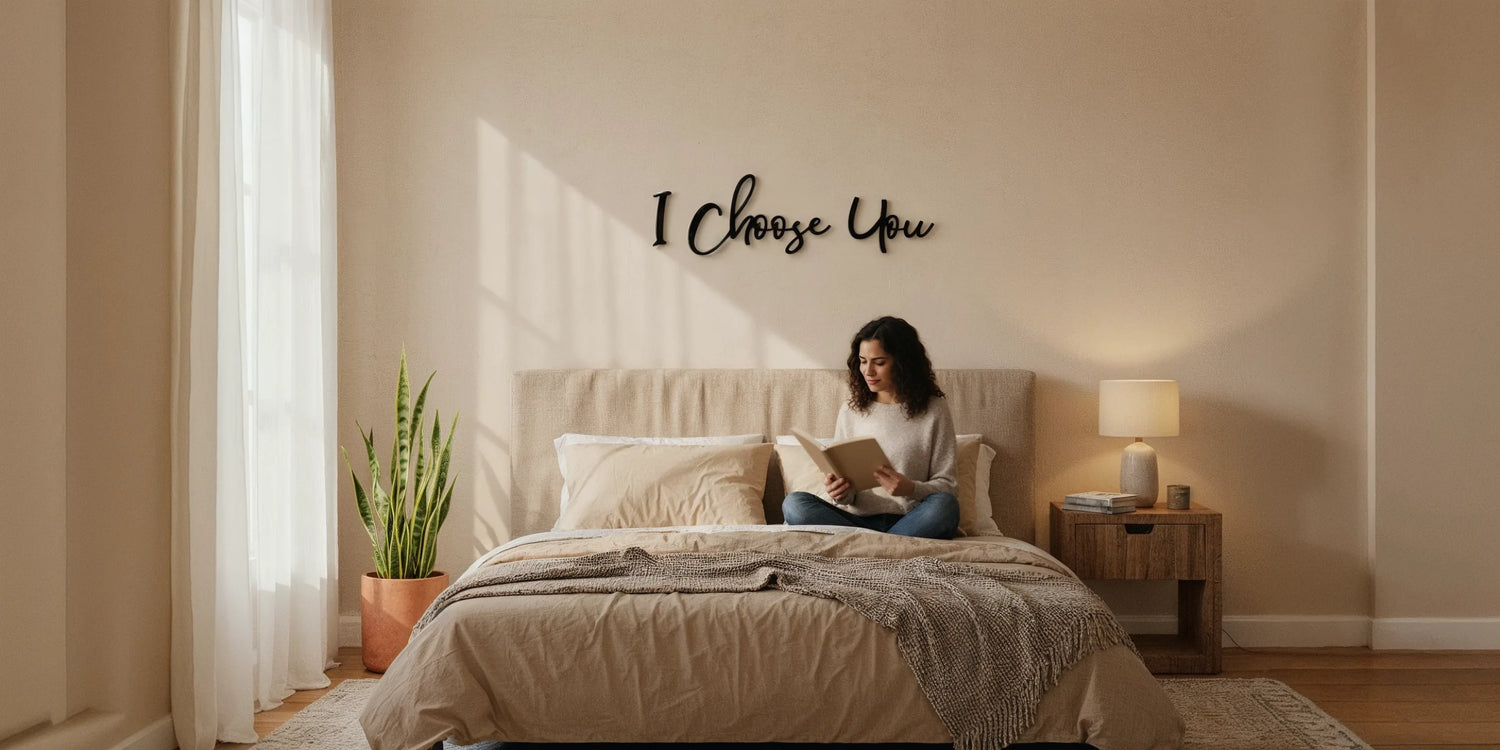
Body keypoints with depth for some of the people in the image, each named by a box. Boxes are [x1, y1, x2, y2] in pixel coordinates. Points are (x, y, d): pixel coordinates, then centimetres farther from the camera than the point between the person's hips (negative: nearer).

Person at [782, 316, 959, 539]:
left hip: (910, 521, -2)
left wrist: (911, 489, -18)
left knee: (944, 506, -35)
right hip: (858, 519, 2)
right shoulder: (850, 410, 13)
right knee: (794, 503, -23)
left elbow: (947, 485, 2)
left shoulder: (934, 410, 5)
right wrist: (840, 492, -12)